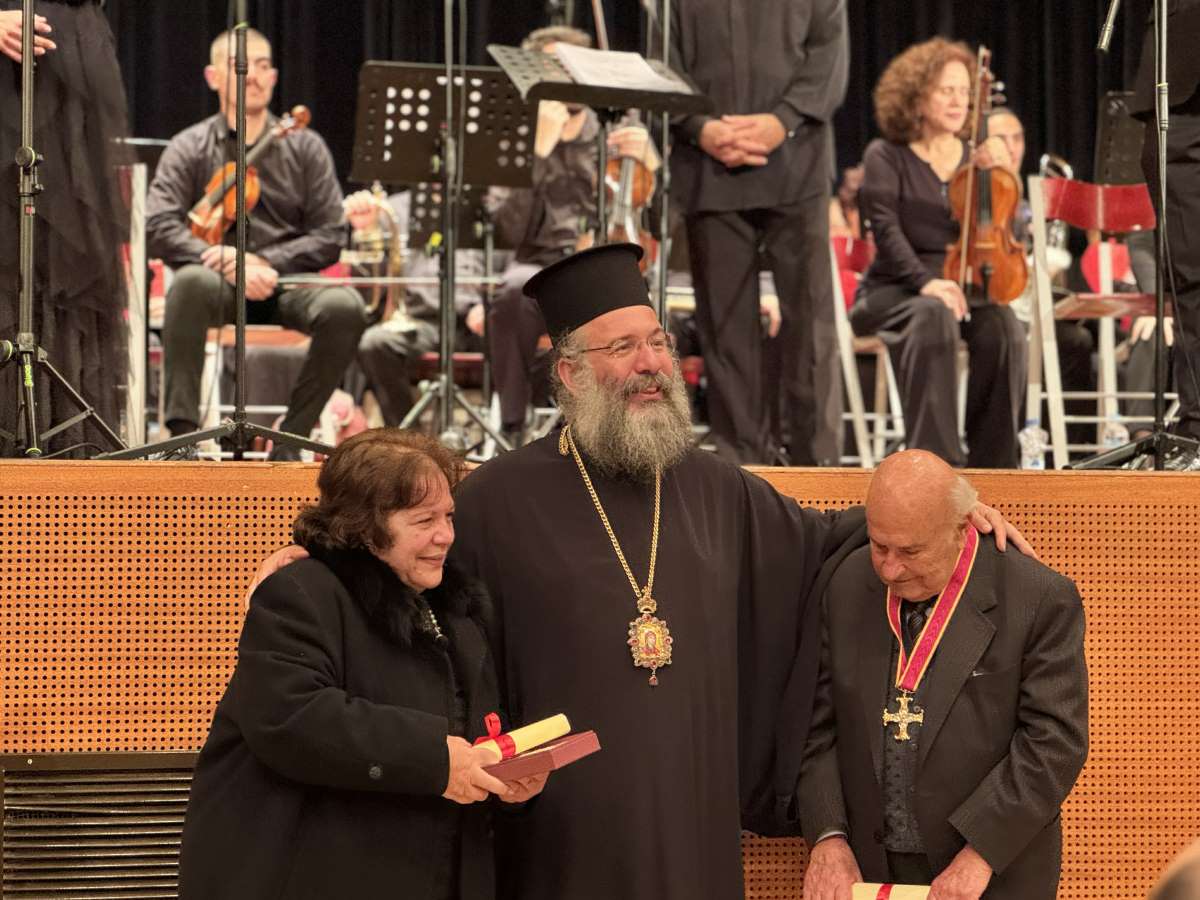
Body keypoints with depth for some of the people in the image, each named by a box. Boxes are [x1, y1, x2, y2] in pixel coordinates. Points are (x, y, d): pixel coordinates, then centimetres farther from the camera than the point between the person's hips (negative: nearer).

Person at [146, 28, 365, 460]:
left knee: (344, 306, -31)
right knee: (192, 281, -37)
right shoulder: (189, 148, 5)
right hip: (220, 282, -1)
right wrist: (222, 260, -26)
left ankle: (292, 436, -17)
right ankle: (182, 430, -33)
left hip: (287, 284, 1)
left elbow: (329, 236, 1)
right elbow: (160, 227, -8)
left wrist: (264, 261, -16)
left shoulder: (305, 147, 9)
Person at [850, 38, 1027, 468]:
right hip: (893, 291, -4)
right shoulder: (885, 157, 1)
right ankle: (935, 456, -38)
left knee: (1003, 328, -30)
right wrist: (925, 281, -30)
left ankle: (992, 460, -22)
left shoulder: (973, 158, 14)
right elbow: (887, 231, -13)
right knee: (933, 317, -38)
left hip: (964, 288, 4)